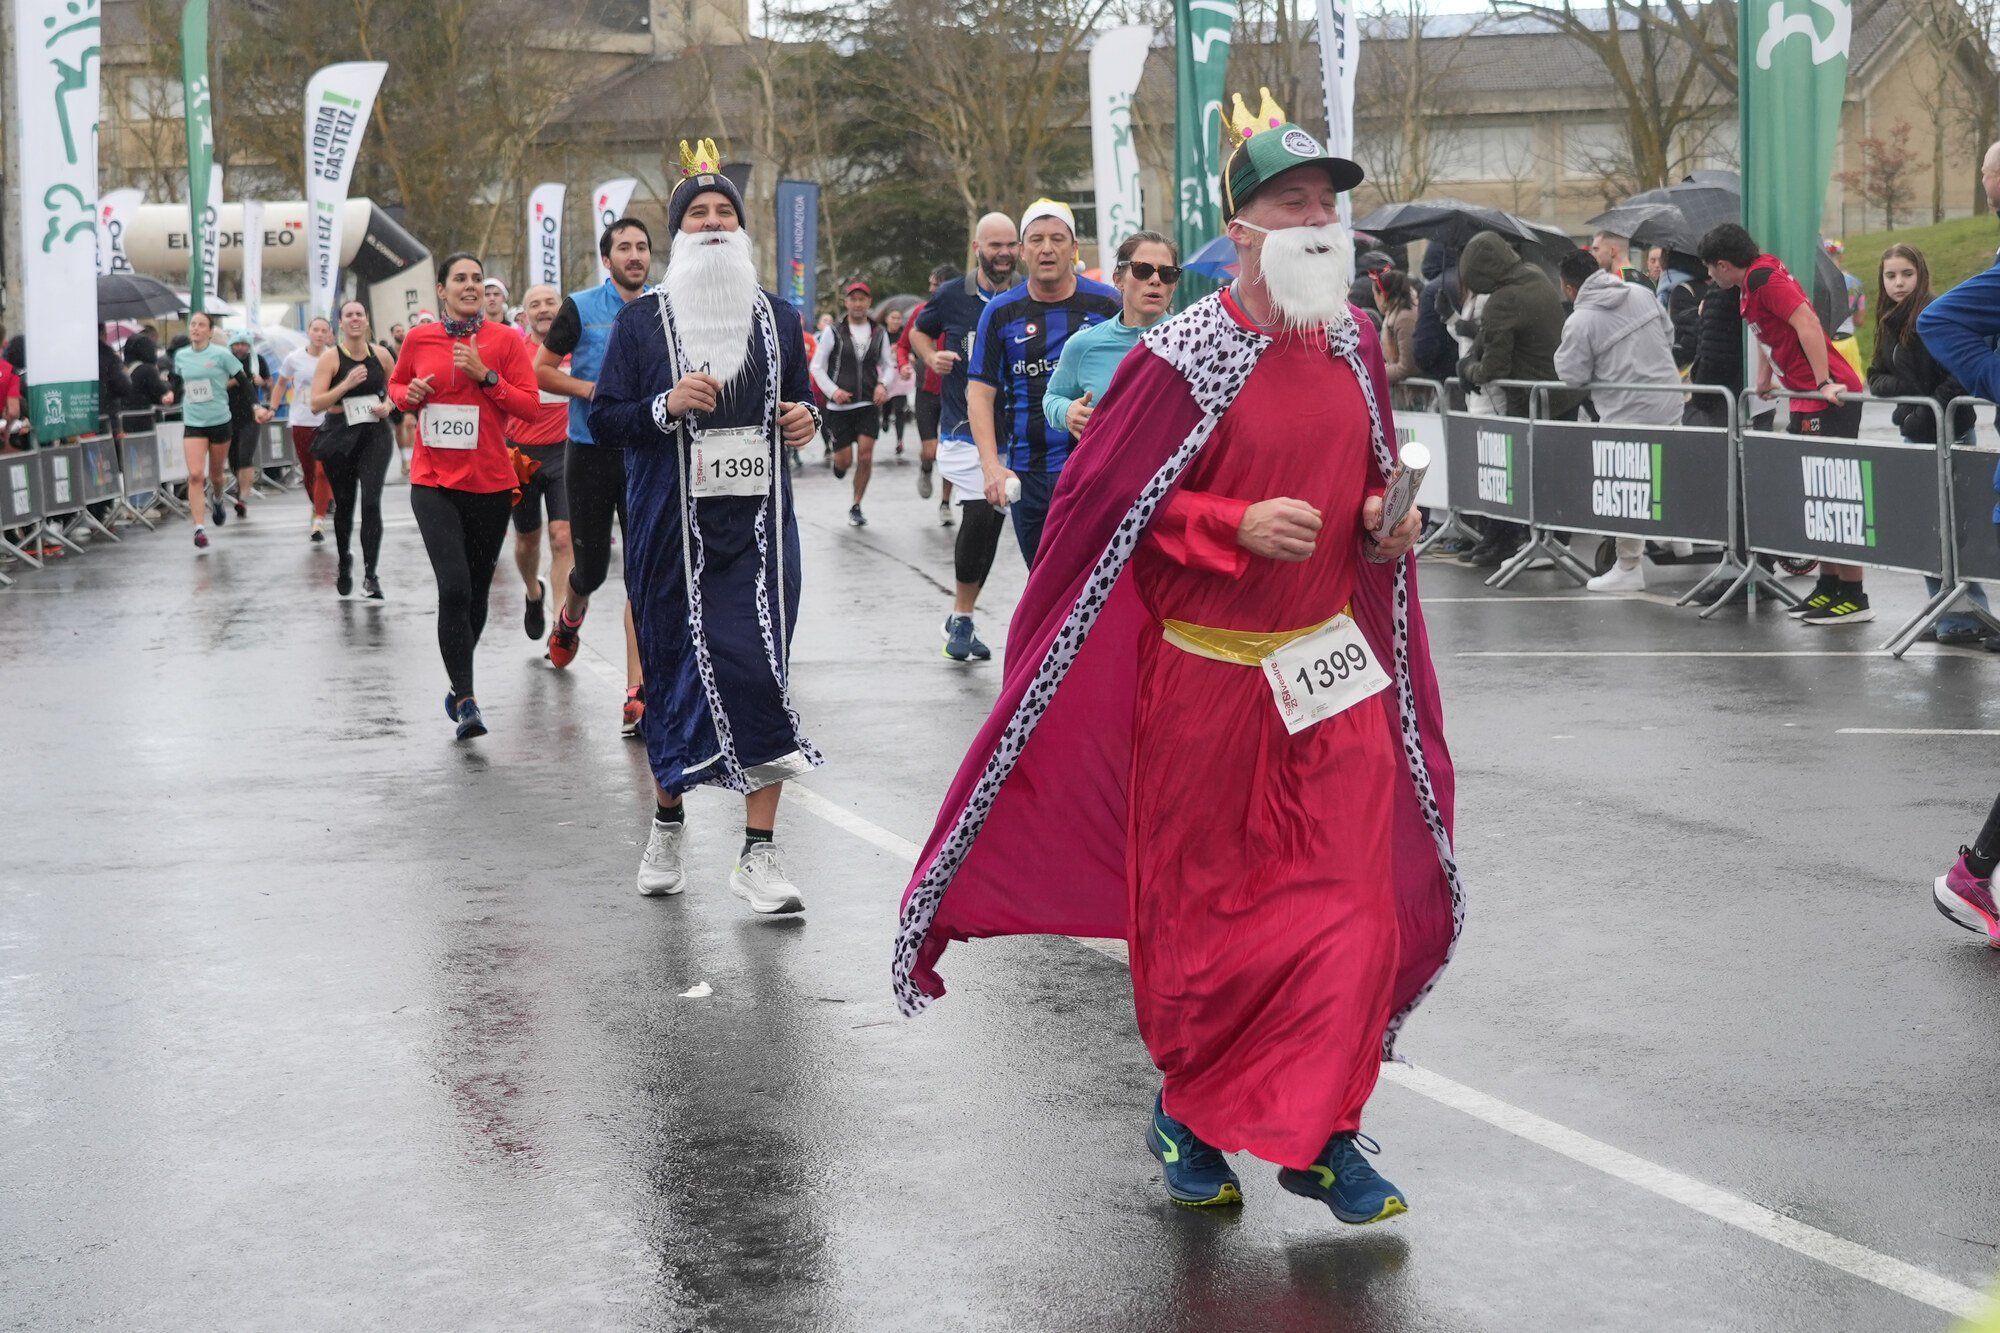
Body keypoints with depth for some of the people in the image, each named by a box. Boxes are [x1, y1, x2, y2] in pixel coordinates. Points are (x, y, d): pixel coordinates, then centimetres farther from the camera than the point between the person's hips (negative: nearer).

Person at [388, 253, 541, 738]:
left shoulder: (505, 340, -1)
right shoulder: (419, 339, 3)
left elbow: (530, 403, -4)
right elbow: (396, 385, 19)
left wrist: (486, 376, -15)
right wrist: (409, 395, -3)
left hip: (490, 483, 1)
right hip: (434, 483, -1)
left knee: (477, 591, 11)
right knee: (454, 588, -16)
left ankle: (460, 687, 31)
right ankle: (466, 700, -13)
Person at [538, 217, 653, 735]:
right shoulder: (580, 308, -2)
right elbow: (541, 370, 1)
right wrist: (591, 390, -14)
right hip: (590, 452, -1)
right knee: (591, 568, 8)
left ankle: (636, 695, -10)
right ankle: (569, 618, 46)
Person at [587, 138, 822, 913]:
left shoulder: (777, 318, 11)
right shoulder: (640, 323, 3)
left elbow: (801, 399, 22)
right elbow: (603, 421, 0)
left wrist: (805, 420, -1)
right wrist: (665, 406, -17)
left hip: (759, 524, 1)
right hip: (672, 524, -1)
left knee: (761, 670, -9)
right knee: (673, 670, 5)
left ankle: (758, 854, -7)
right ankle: (668, 824, 29)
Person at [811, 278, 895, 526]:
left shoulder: (879, 333, 6)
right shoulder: (834, 333, -2)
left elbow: (889, 365, 15)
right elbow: (817, 366, 0)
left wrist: (883, 384, -6)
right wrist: (833, 390, -14)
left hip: (868, 403, 2)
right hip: (840, 405, -2)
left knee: (865, 456, -8)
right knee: (845, 460, 0)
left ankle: (856, 507, 7)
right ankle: (838, 463, 39)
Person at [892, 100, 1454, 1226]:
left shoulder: (1355, 343, 5)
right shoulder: (1185, 359, -13)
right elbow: (1105, 501, -12)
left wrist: (1384, 521, -1)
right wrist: (1239, 527, -22)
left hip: (1333, 668, 5)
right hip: (1207, 675, -5)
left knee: (1352, 901, 0)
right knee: (1202, 908, 8)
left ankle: (1320, 1132, 10)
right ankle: (1188, 1108, 28)